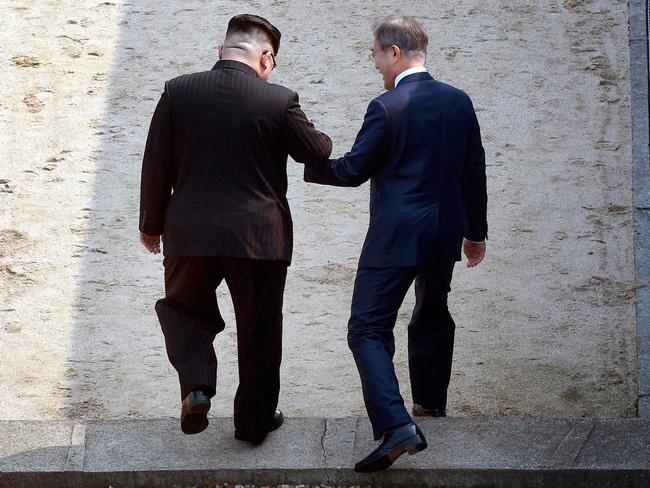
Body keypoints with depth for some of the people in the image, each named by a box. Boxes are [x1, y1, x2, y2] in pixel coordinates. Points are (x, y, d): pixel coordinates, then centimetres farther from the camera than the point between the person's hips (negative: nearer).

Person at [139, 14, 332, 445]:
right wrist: (322, 140, 26)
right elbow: (319, 155, 2)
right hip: (259, 238, -1)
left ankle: (197, 385, 0)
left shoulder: (178, 92, -4)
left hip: (190, 234, 1)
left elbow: (157, 166, 1)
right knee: (259, 329, 15)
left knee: (184, 308, 23)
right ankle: (254, 420, 26)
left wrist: (151, 225, 13)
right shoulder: (280, 101, -9)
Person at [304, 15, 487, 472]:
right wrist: (476, 231, 20)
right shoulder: (459, 101, 4)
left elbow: (352, 171, -8)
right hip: (446, 233, 7)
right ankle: (431, 400, 42)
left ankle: (397, 426, -20)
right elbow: (474, 171, 10)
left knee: (368, 329, -6)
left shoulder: (386, 107, -13)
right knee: (433, 315, 27)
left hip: (397, 237, -7)